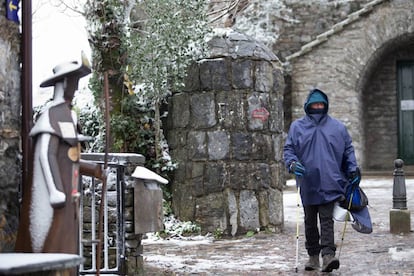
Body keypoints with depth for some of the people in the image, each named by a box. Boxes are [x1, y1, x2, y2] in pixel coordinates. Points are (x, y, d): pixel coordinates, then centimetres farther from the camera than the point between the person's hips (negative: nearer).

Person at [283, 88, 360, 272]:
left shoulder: (337, 127, 9)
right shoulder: (297, 127, 6)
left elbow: (348, 150, 16)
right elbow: (288, 149, 7)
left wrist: (353, 169, 6)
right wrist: (292, 163, -12)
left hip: (329, 184, -1)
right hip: (308, 185, 1)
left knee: (327, 220, -10)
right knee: (310, 221, 10)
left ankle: (328, 255, -18)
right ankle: (313, 256, 20)